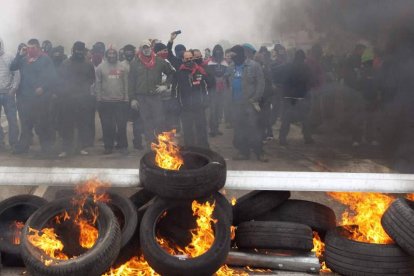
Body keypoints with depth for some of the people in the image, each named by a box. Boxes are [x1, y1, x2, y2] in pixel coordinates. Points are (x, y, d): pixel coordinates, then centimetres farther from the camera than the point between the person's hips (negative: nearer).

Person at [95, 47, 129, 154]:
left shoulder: (122, 67, 6)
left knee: (122, 125, 2)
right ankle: (108, 146, 14)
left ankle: (123, 146, 11)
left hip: (120, 101, 0)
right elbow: (97, 84, 1)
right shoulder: (100, 67, 3)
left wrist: (126, 98, -1)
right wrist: (99, 99, -4)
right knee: (107, 126, 5)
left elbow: (126, 84, 5)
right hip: (105, 101, 0)